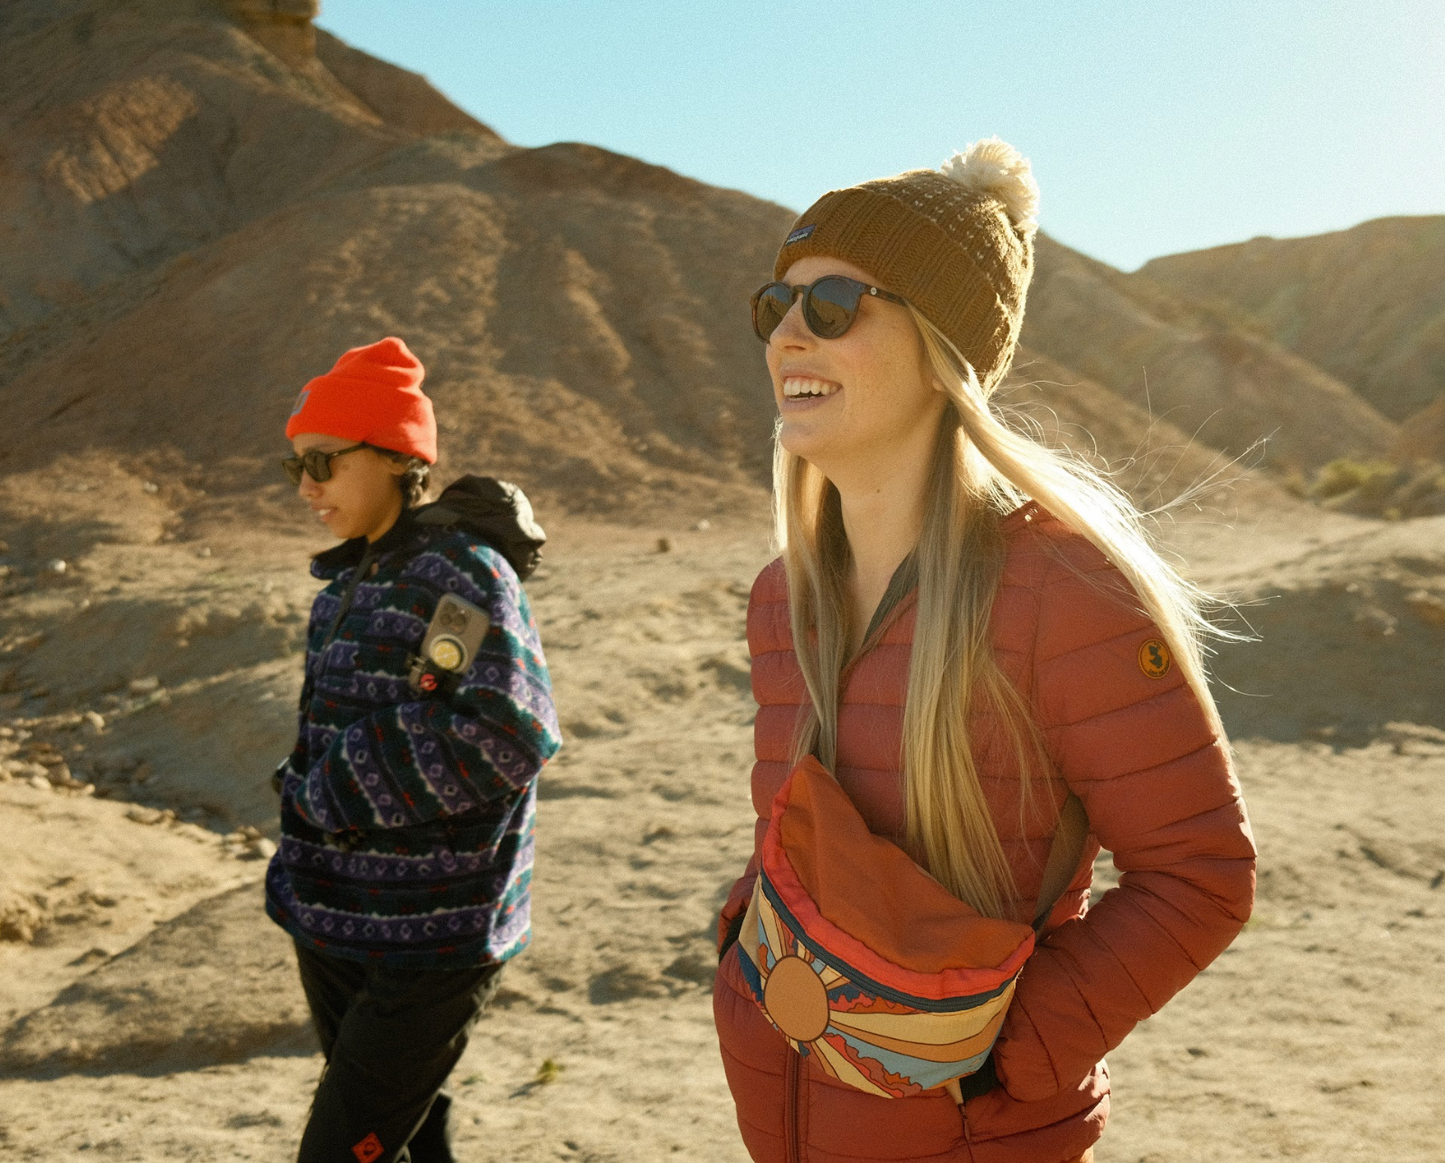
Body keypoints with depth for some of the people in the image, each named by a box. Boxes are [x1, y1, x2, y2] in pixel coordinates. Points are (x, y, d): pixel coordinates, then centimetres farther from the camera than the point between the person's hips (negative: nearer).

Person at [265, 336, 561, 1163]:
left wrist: (338, 789, -20)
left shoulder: (462, 573, -16)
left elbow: (509, 733, -28)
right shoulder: (354, 577, 9)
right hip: (333, 930, 8)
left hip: (427, 945, -8)